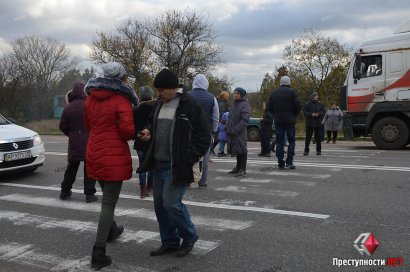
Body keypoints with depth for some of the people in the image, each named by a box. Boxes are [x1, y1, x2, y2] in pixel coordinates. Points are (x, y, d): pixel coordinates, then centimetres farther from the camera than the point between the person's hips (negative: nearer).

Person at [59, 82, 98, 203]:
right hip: (89, 142, -4)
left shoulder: (68, 108, 2)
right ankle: (89, 194, 3)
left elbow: (62, 126, 4)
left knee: (71, 167, 17)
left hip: (74, 143, 4)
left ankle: (65, 191, 26)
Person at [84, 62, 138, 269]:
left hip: (94, 153, 7)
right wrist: (131, 135, -2)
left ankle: (111, 230, 48)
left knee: (107, 196, 27)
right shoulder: (121, 99, -14)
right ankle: (98, 253, -2)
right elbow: (127, 129, -23)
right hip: (114, 156, -7)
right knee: (108, 203, -2)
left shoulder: (91, 98, 7)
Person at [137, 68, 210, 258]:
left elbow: (203, 134, -12)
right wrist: (148, 131, 3)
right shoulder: (160, 103, 10)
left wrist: (189, 160, -15)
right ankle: (169, 242, 26)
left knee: (171, 203, -10)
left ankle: (189, 236, 17)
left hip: (178, 165, -7)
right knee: (159, 204, 10)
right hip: (158, 163, 8)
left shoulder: (189, 104, -12)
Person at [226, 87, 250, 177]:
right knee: (237, 150, 16)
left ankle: (243, 170, -2)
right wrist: (227, 128, 11)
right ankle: (238, 167, 27)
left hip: (240, 133, -9)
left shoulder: (244, 105, -10)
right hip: (232, 132, 9)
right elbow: (230, 118, 25)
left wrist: (235, 130, -20)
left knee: (241, 151, -7)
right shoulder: (234, 104, 18)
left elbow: (244, 120, -17)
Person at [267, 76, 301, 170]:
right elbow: (298, 106, -9)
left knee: (279, 142, 5)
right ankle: (289, 161, -1)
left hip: (278, 120, 3)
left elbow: (269, 108, 7)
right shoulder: (292, 92, -3)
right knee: (291, 140, 6)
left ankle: (280, 164, 4)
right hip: (290, 120, -3)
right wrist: (294, 116, 6)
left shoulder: (274, 93, 8)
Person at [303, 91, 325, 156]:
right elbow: (305, 112, -3)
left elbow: (323, 112, 7)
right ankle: (306, 151, 3)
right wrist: (311, 114, -18)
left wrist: (319, 114, -13)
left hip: (318, 123, 2)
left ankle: (318, 150, 14)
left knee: (318, 137, 4)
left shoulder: (320, 104, 9)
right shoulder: (307, 104, 2)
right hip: (309, 123, -2)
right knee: (308, 137, -2)